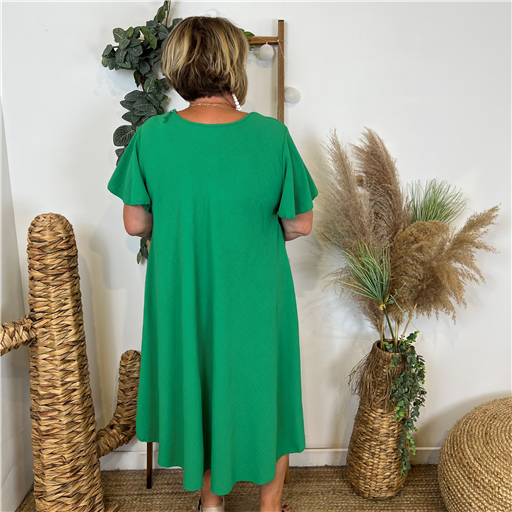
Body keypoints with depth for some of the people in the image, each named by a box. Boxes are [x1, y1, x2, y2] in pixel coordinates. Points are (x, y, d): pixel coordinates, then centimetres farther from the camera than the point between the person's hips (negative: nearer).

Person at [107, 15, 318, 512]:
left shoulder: (150, 136, -12)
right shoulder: (271, 135, -16)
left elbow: (135, 223, -3)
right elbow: (300, 224, -8)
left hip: (182, 299, 2)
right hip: (256, 299, -1)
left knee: (197, 390, 23)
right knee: (263, 397, 19)